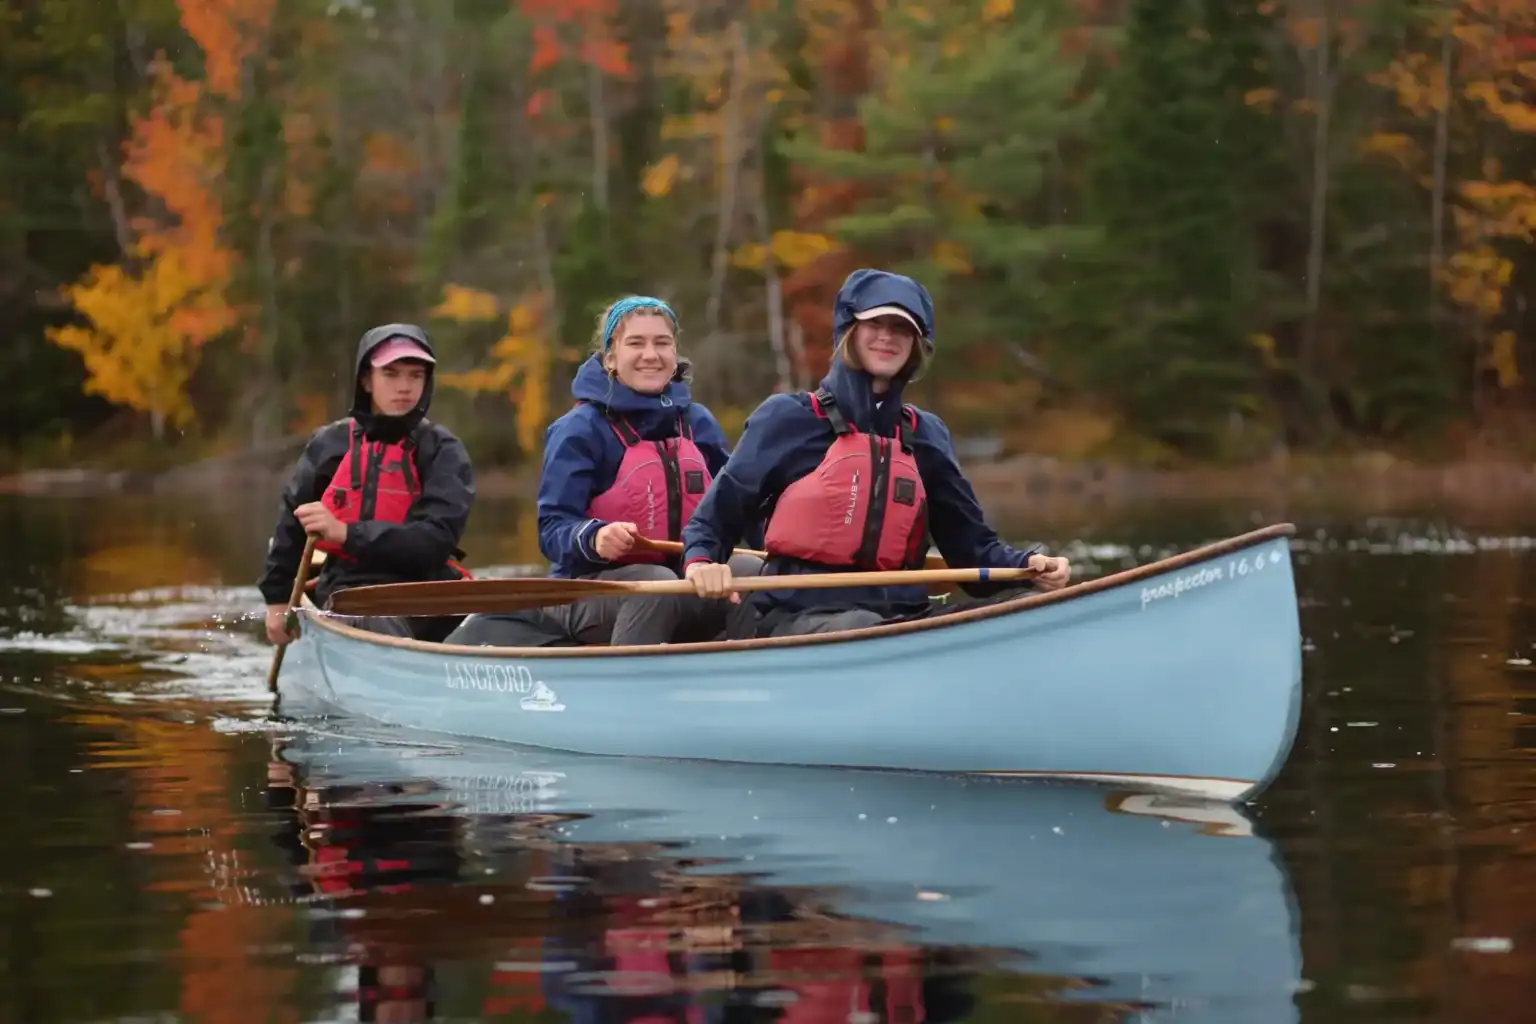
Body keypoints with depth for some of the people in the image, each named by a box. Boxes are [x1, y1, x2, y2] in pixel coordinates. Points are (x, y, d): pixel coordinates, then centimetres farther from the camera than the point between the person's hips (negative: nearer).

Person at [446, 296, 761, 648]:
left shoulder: (698, 422, 11)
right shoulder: (580, 429, -5)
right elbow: (553, 528, -12)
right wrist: (593, 538, -33)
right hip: (592, 587, -5)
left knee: (753, 572, -23)